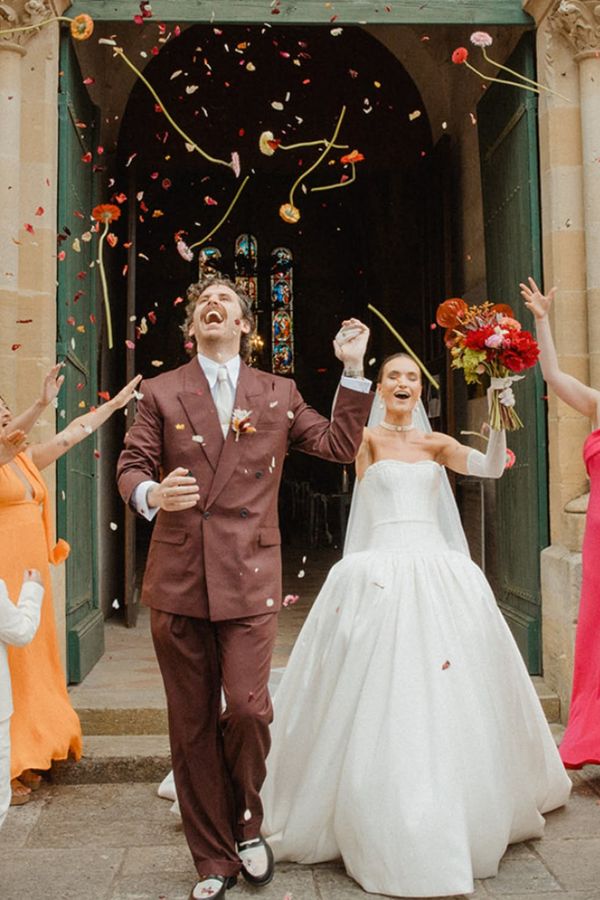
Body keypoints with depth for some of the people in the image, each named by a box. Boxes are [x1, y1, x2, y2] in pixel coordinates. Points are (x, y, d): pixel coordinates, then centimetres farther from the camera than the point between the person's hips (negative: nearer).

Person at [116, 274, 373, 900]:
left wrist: (353, 369, 7)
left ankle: (246, 823, 23)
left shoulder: (278, 393, 13)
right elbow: (130, 467, 4)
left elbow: (340, 445, 11)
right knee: (192, 724, 7)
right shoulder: (160, 393, 11)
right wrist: (152, 494, -19)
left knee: (248, 707, -10)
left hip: (249, 576, 0)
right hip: (178, 578, 1)